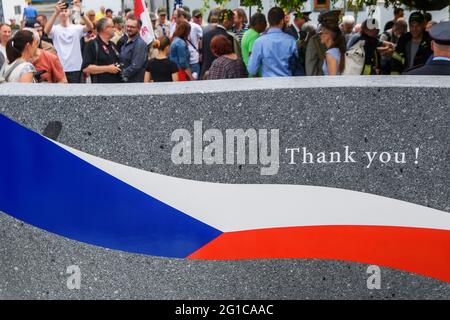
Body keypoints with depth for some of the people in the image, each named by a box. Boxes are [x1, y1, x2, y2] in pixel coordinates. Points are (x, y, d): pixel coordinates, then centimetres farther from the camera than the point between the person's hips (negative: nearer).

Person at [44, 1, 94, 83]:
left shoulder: (76, 28, 2)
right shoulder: (55, 29, 1)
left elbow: (90, 27, -16)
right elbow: (46, 30, -22)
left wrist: (81, 13, -34)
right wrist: (56, 12, -34)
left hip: (75, 68, 0)